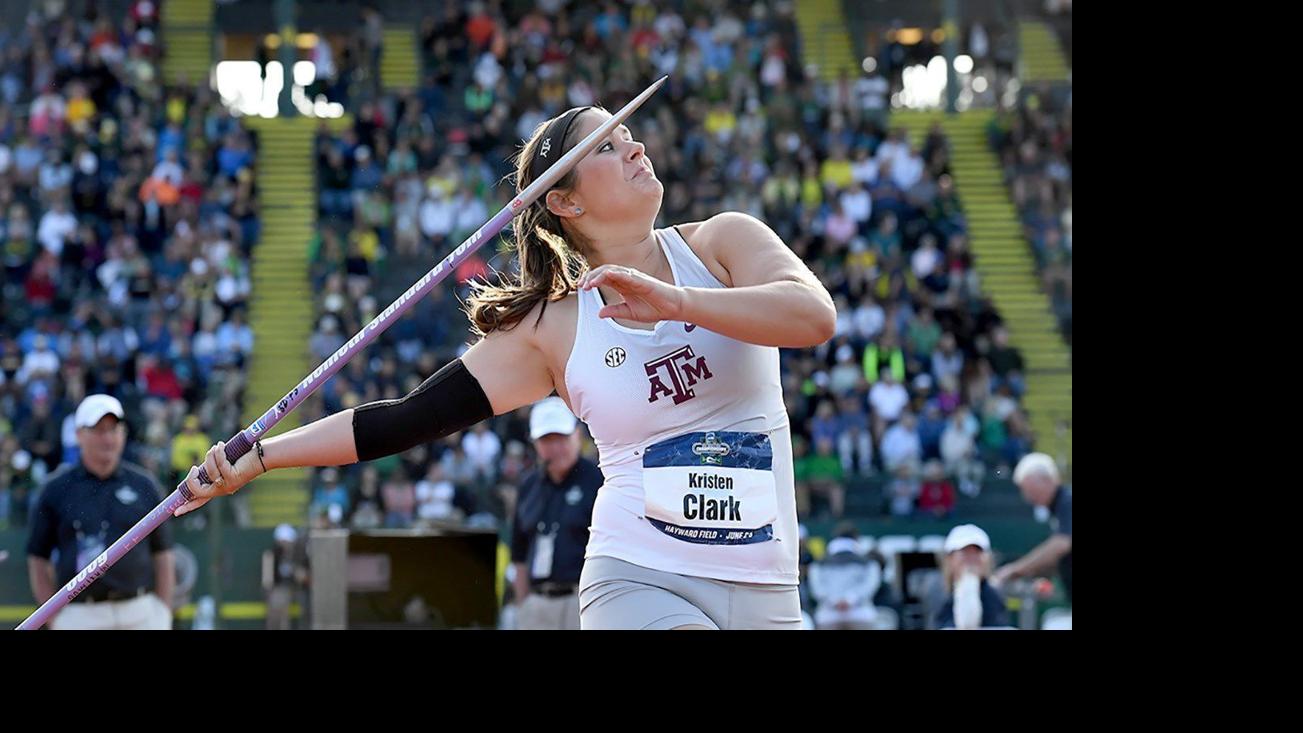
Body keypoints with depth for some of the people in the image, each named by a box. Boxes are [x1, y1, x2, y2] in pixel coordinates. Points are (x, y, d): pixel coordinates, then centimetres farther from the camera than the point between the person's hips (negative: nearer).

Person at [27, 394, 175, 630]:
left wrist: (163, 615, 3)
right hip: (79, 616, -2)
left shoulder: (144, 485, 9)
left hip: (141, 614, 2)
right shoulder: (56, 489, 4)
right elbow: (38, 560, 6)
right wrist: (54, 618, -1)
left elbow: (163, 556, 11)